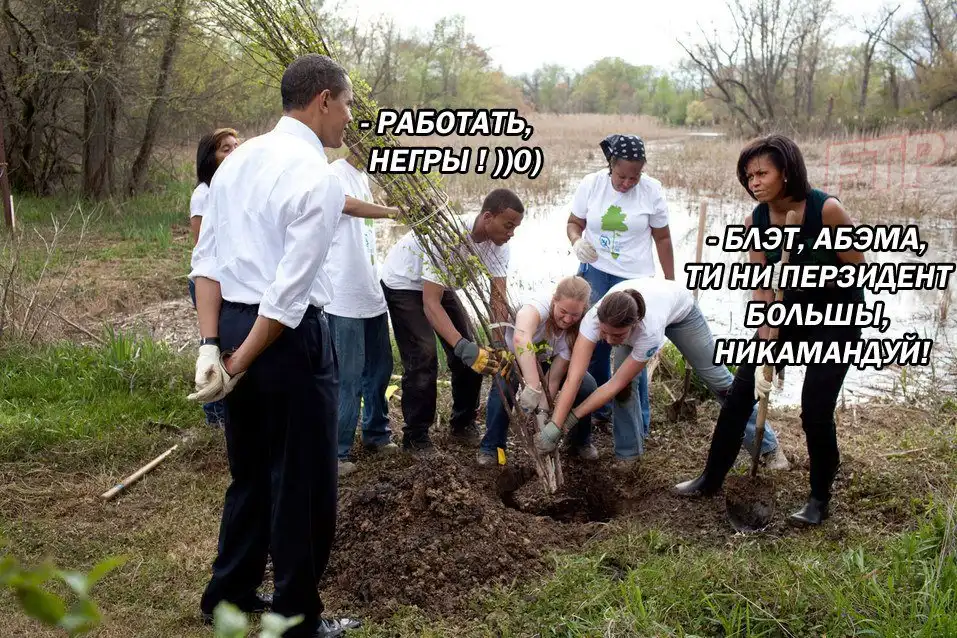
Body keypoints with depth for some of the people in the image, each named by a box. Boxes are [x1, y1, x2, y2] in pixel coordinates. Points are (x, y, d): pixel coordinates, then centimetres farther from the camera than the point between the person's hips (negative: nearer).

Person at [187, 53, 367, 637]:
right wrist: (240, 364, -13)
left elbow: (207, 259, 5)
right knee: (303, 482, 8)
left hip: (232, 324, 8)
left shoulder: (239, 160, 9)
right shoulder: (318, 176, -15)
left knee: (251, 469, 23)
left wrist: (212, 345, -1)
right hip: (290, 338, -8)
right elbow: (291, 292, -20)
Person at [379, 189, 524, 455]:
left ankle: (463, 423, 19)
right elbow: (430, 303, -41)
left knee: (471, 352, 2)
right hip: (403, 284, -7)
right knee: (423, 358, -16)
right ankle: (415, 436, -1)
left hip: (440, 284, 7)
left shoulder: (498, 242, -19)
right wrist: (463, 347, -51)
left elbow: (498, 298, -18)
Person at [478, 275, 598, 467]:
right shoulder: (540, 304, -41)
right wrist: (533, 388, -69)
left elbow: (553, 379, -25)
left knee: (587, 386, -20)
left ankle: (580, 442, 6)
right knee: (503, 388, -34)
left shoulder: (578, 330, -27)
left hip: (546, 361, 3)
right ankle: (491, 447, -11)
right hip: (514, 356, -3)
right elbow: (520, 338, -63)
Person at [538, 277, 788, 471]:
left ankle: (766, 444, 25)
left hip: (679, 305, -3)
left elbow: (615, 383, -40)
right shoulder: (595, 318, -43)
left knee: (718, 378, 7)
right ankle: (629, 452, 3)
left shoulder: (650, 332, -49)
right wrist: (554, 425, -52)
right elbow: (573, 378, -47)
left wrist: (570, 419, -39)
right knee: (625, 381, -17)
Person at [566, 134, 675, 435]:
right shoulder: (591, 184, -8)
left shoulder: (652, 190, -10)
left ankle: (637, 420, 9)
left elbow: (662, 238, -1)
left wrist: (670, 282, 3)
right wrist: (576, 242, -19)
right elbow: (574, 222, 5)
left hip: (635, 279, -2)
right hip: (594, 274, 2)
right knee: (594, 343, 9)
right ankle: (598, 407, 28)